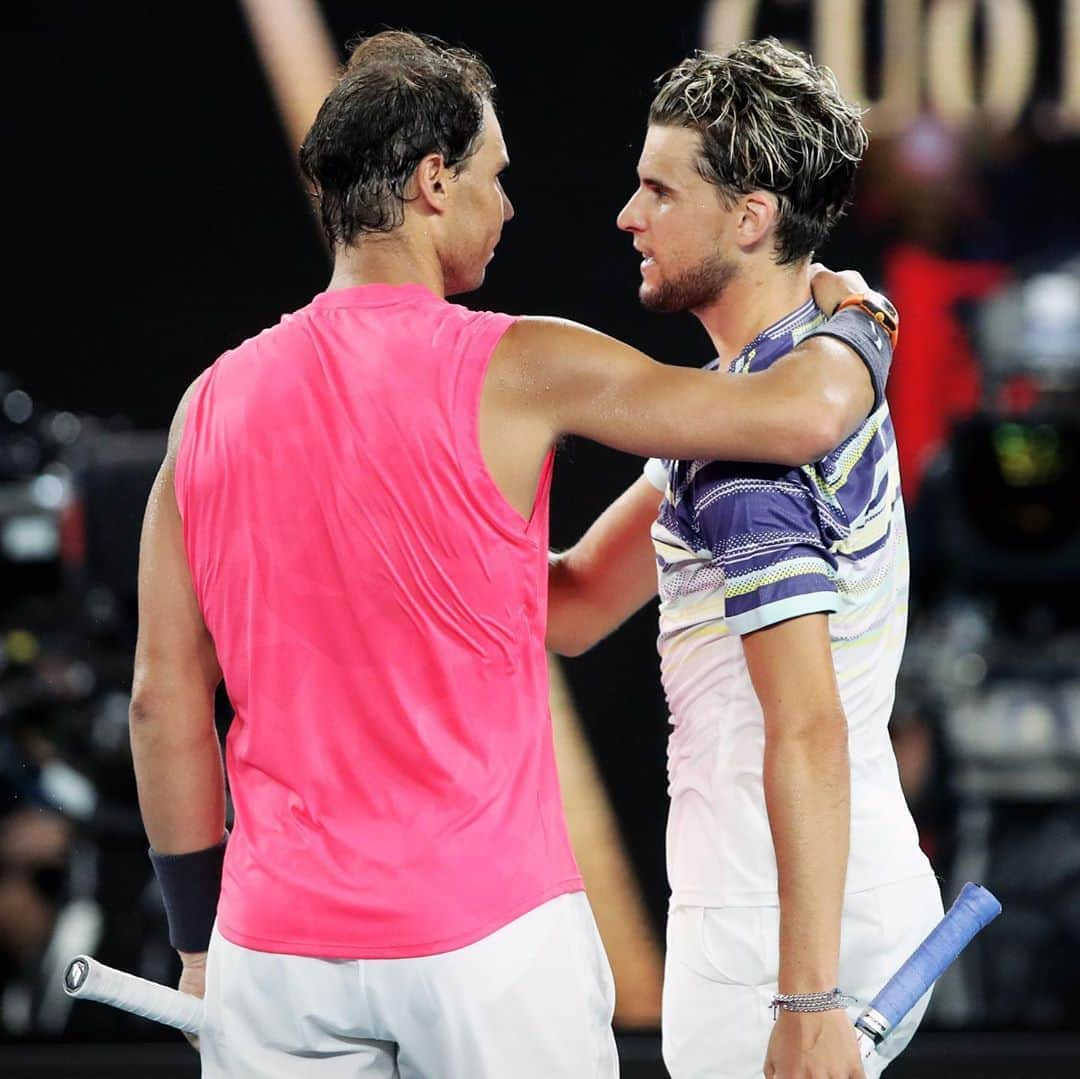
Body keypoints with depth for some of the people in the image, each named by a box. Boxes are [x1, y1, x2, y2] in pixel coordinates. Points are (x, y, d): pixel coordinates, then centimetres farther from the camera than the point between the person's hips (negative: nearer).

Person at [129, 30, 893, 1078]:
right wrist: (849, 319, 16)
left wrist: (199, 945, 14)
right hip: (486, 933, -4)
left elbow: (164, 697, 7)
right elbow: (803, 412, -7)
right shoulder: (514, 371, -7)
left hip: (274, 949, 4)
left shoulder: (212, 402, 5)